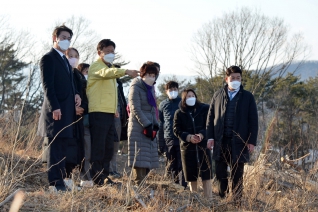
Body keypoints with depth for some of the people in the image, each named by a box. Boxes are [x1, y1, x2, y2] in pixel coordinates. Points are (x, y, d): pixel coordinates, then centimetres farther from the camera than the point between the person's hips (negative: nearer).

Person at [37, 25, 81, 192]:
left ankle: (61, 180, 12)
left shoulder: (64, 60, 23)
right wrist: (54, 107, -21)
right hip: (57, 110, -9)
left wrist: (75, 95, 6)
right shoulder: (48, 59, -5)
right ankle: (55, 183, -11)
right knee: (55, 146, -9)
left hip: (67, 109, 9)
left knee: (63, 146, 9)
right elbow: (47, 85, -14)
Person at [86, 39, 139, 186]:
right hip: (98, 112, -9)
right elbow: (105, 73, -27)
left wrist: (115, 110, 18)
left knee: (108, 147, 9)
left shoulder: (110, 68, 25)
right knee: (98, 146, -10)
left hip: (110, 113, 9)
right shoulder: (96, 66, -5)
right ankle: (97, 178, -11)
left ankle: (104, 176, 14)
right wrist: (126, 72, -43)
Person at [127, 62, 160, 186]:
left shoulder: (151, 89, 19)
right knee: (140, 161, -11)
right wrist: (147, 125, -16)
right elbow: (136, 109, -12)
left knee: (149, 161, 3)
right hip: (138, 128, -8)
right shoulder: (135, 87, -5)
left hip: (149, 128, 8)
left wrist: (155, 125, 7)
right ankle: (138, 186, -12)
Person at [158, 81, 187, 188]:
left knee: (182, 165, -7)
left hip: (182, 139, -2)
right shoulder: (163, 104, 12)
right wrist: (160, 142, 9)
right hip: (169, 140, 3)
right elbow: (160, 123, 14)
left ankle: (183, 186, -7)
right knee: (171, 166, 6)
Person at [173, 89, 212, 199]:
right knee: (192, 178, 6)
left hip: (203, 146, -1)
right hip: (187, 147, 1)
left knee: (206, 177, -7)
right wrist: (188, 137, -14)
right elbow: (177, 130, 2)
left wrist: (202, 134, -16)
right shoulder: (179, 113, 6)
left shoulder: (204, 109, 4)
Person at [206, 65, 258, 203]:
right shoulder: (218, 96, 10)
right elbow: (210, 117, 11)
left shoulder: (248, 97, 5)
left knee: (237, 176, 3)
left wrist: (252, 141, -4)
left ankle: (237, 202, 8)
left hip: (239, 142, -2)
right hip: (220, 142, 2)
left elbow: (253, 121, 3)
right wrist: (210, 137, 1)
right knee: (220, 174, 5)